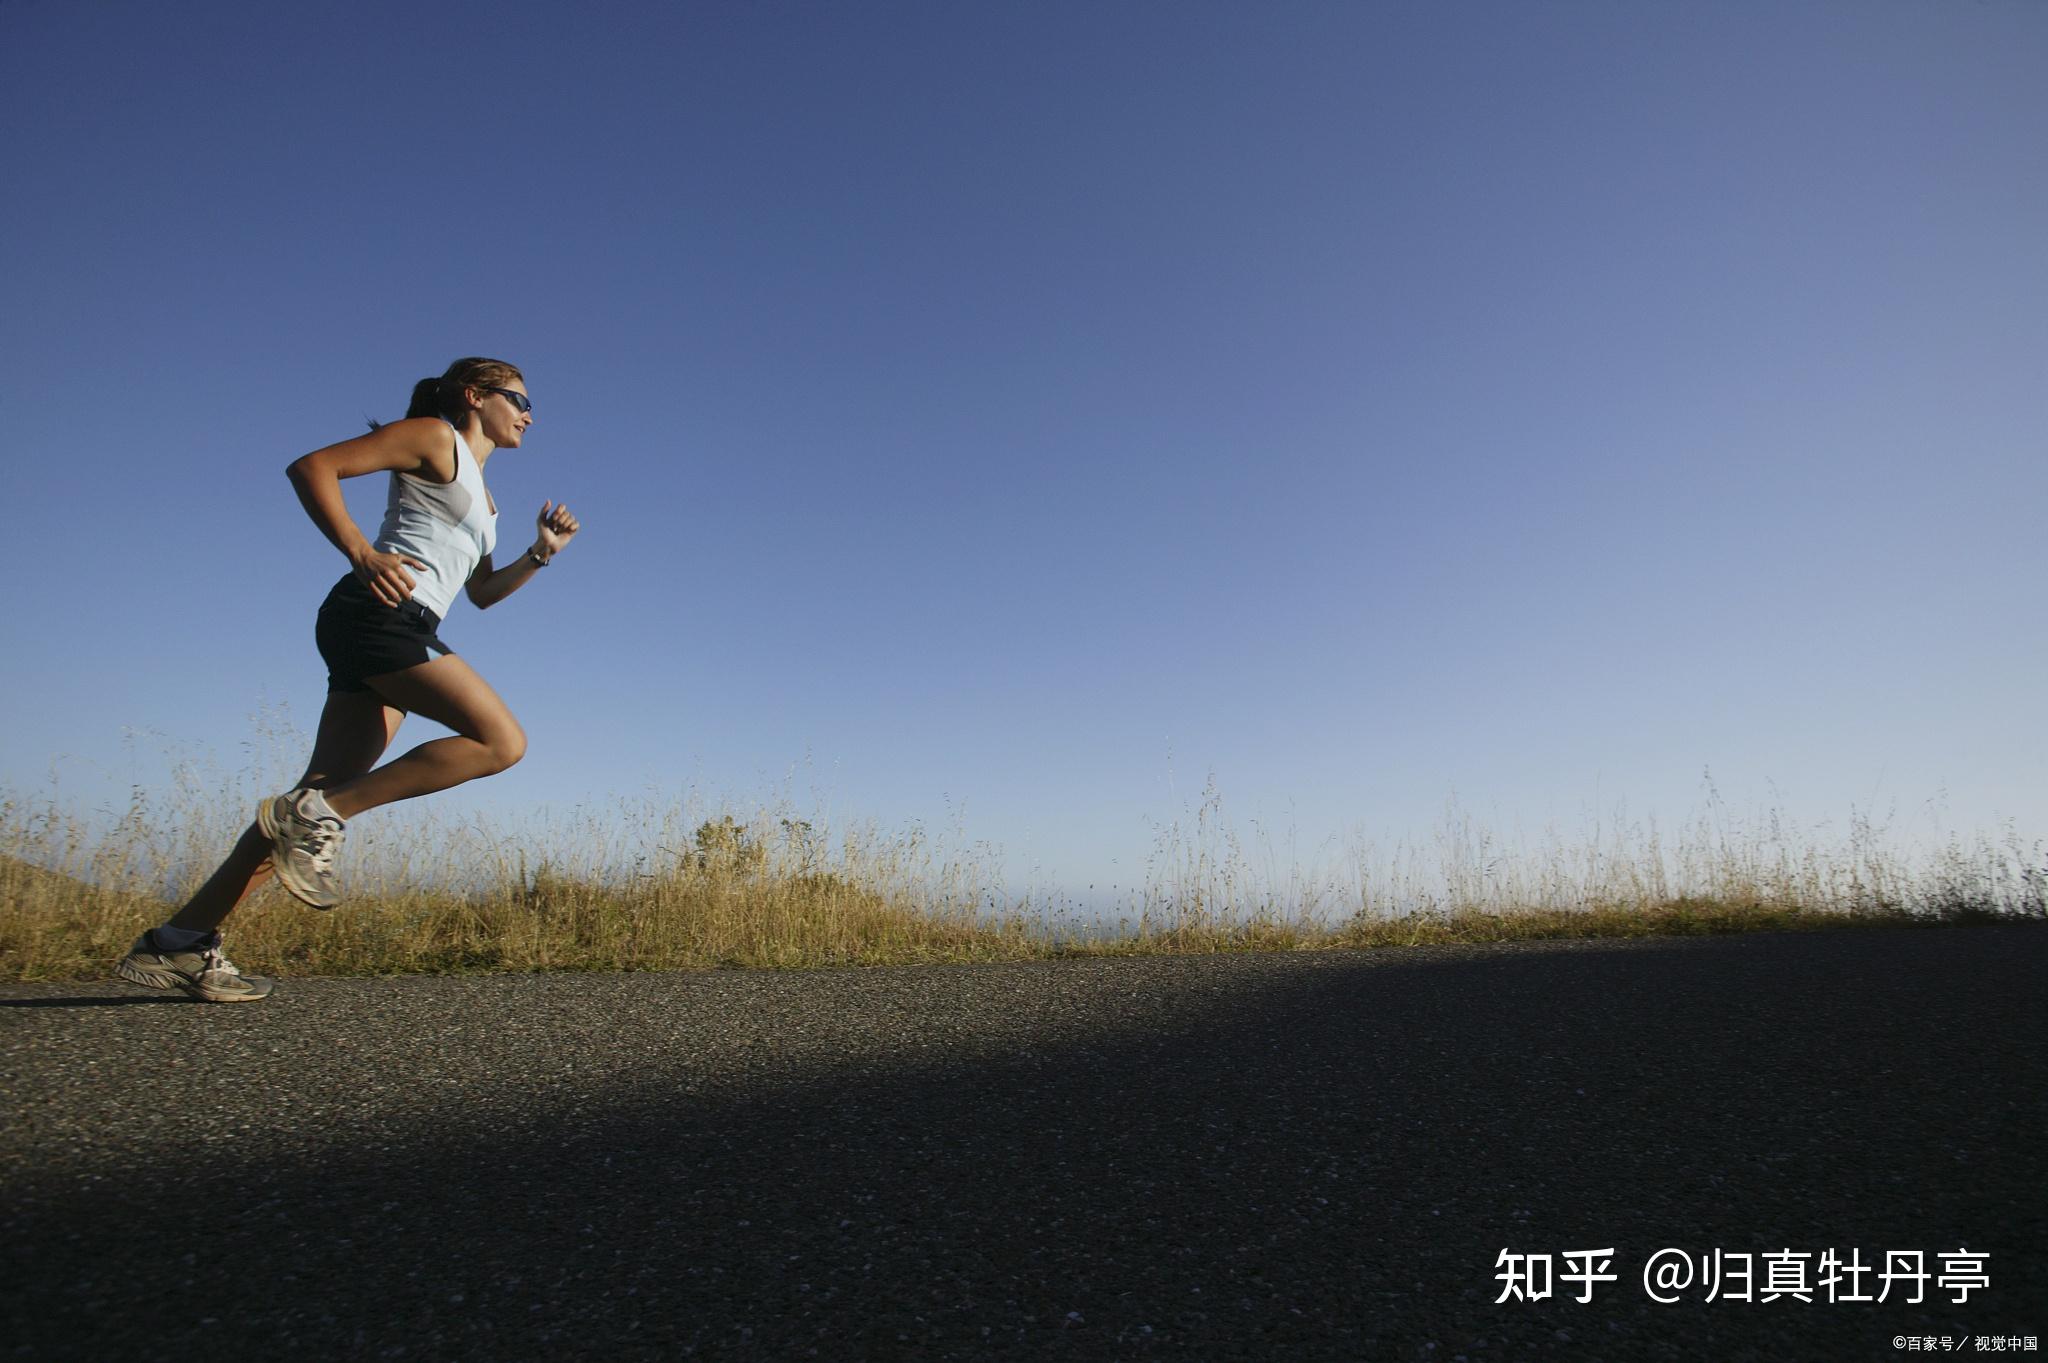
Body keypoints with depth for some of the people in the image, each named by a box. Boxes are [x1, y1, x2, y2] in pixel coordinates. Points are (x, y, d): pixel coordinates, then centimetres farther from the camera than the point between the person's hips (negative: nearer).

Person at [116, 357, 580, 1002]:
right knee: (501, 741, -19)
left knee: (329, 794, 1)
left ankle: (181, 942, 4)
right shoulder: (434, 437, 5)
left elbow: (482, 592, 30)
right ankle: (317, 814, -16)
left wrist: (541, 553, 16)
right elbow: (312, 466, -4)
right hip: (381, 611, -9)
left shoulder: (481, 496, 29)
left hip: (401, 633, 9)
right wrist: (361, 554, -15)